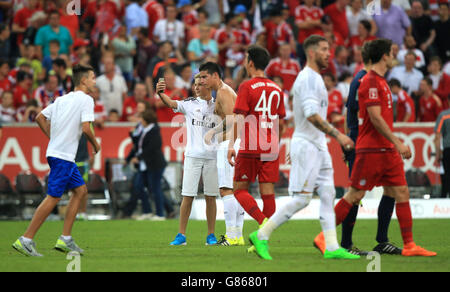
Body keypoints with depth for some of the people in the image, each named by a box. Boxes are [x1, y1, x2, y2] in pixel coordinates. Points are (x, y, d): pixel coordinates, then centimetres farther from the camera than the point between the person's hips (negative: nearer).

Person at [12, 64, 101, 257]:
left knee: (80, 190, 13)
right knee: (53, 197, -8)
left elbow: (40, 118, 17)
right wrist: (95, 145, -1)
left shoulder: (63, 99, 16)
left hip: (56, 152, 9)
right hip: (63, 156, -9)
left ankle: (65, 240, 11)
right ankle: (26, 240, -8)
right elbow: (86, 128, -18)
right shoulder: (86, 99, -8)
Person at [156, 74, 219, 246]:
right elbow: (172, 104, -13)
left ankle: (211, 235, 11)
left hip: (212, 156, 1)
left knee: (210, 196, 3)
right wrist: (161, 93, -32)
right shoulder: (190, 104, 4)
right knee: (188, 195, -4)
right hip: (193, 155, -1)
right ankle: (181, 235, 0)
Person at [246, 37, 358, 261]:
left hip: (318, 146, 10)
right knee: (301, 198, -9)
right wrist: (337, 135, -26)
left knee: (328, 194, 4)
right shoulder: (307, 79, -15)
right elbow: (311, 115, -24)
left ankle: (332, 247, 3)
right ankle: (261, 236, -1)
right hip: (306, 145, -10)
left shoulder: (315, 78, 17)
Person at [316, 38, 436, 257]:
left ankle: (409, 245, 3)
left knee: (401, 192, 3)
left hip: (387, 150, 9)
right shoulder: (370, 81, -13)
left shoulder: (380, 81, 16)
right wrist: (398, 143, -22)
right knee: (355, 195, -4)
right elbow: (375, 118, -20)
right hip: (371, 149, -9)